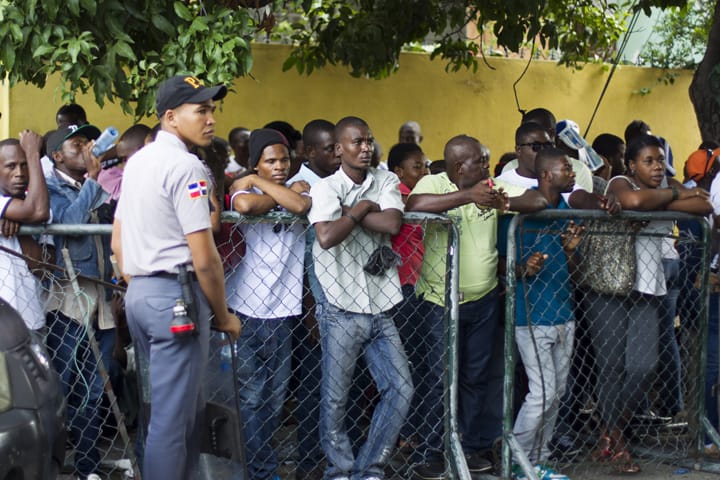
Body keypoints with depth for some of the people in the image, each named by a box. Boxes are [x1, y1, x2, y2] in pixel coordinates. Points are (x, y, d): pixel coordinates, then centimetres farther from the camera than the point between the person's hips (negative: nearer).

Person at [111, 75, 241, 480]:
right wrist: (224, 316, -5)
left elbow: (118, 243, 19)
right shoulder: (185, 166, -14)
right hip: (176, 295, -9)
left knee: (187, 405, 19)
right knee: (172, 418, -4)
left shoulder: (137, 161, 14)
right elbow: (204, 258, -17)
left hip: (138, 294, 10)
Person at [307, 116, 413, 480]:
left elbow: (393, 223, -12)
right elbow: (326, 237, -23)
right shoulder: (325, 188, -5)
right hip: (343, 312, -4)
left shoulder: (386, 181, 7)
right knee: (334, 399, 2)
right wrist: (363, 209, -11)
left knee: (400, 390, 1)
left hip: (381, 310, 4)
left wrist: (350, 212, -11)